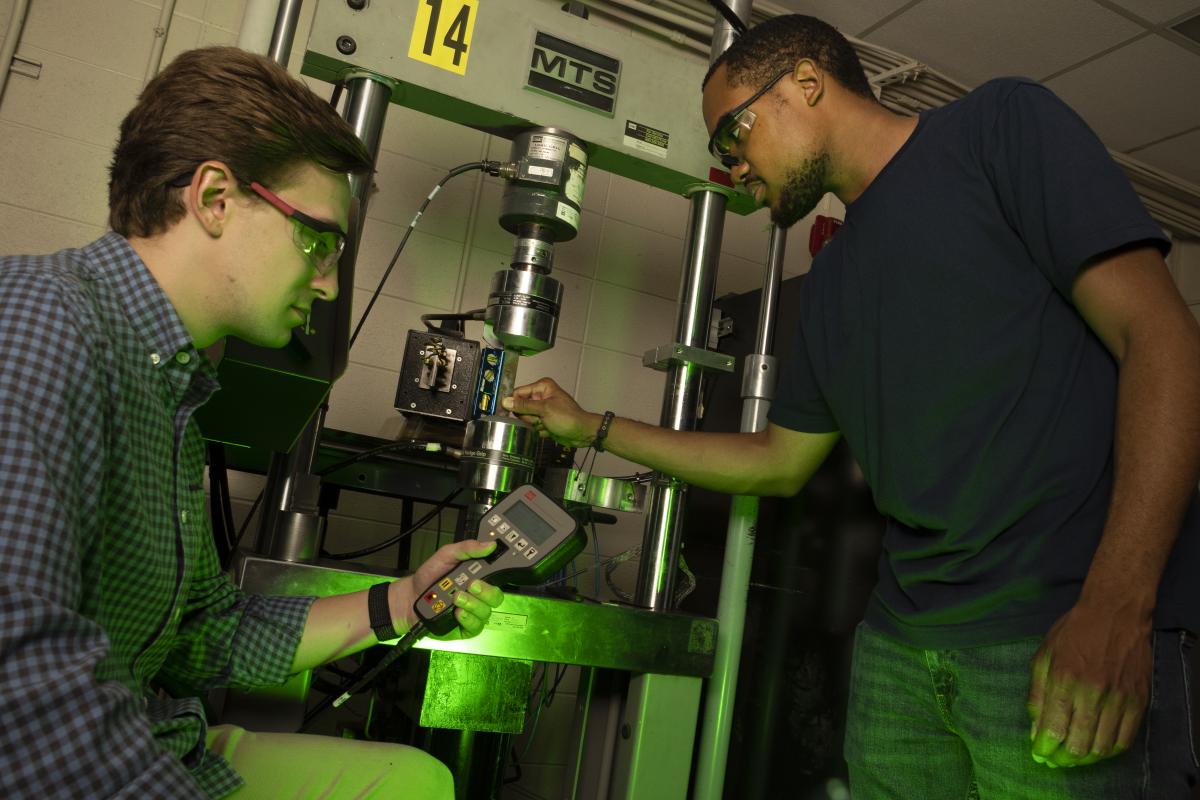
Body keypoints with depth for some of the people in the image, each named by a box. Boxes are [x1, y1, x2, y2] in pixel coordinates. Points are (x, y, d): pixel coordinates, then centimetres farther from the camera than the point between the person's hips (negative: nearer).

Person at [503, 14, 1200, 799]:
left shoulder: (1000, 124, 0)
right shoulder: (830, 284, 18)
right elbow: (778, 462, 23)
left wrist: (1117, 608, -20)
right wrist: (591, 428, 22)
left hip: (1070, 636, -5)